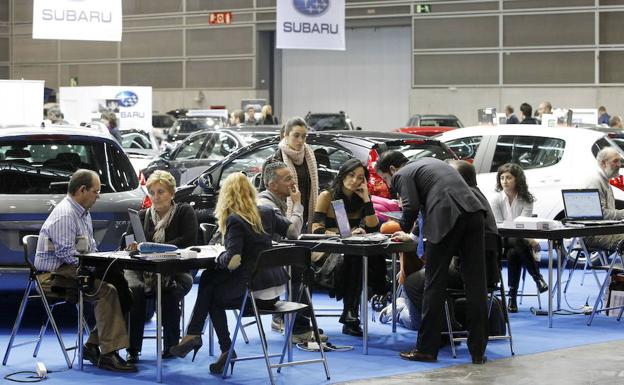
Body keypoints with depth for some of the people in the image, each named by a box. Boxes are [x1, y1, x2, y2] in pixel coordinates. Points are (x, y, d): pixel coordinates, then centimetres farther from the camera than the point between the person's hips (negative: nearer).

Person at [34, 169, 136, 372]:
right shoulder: (65, 215, -16)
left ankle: (93, 346, -4)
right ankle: (108, 354, -26)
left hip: (74, 269, 10)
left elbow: (91, 247, 24)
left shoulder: (83, 213, 17)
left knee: (119, 282, -8)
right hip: (54, 274, -10)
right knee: (107, 291, -27)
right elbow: (66, 254, -23)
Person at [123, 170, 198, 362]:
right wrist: (134, 246, -18)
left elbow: (188, 241, -11)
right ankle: (132, 349, -26)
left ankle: (171, 346, -15)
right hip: (144, 272, 2)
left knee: (170, 293, -36)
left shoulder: (185, 212, 5)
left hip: (175, 274, -2)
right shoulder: (141, 216, 16)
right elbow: (127, 243, 9)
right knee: (134, 290, -32)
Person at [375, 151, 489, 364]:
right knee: (475, 283, 6)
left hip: (446, 218, -7)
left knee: (435, 283, 1)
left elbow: (411, 206, -5)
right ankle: (478, 351, 8)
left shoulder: (402, 175, 8)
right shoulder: (429, 162, 32)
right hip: (472, 211, 7)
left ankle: (426, 349, 5)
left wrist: (405, 232, 13)